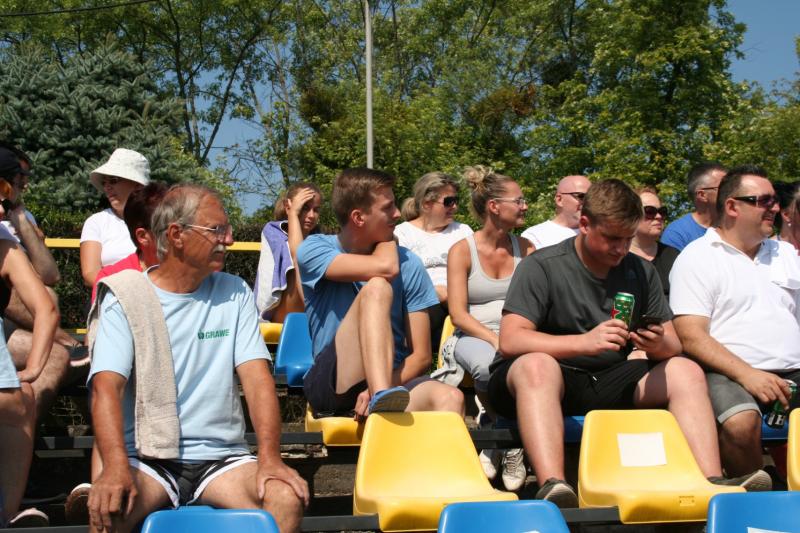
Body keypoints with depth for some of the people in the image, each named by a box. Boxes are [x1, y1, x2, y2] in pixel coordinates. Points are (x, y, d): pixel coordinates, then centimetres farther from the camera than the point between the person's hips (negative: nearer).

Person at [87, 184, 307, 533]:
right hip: (148, 458, -2)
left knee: (287, 498, -26)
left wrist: (270, 458, -17)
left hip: (221, 457, 3)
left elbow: (256, 377, -1)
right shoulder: (125, 299, 0)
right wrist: (117, 467, -30)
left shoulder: (234, 294, 9)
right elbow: (107, 387, -12)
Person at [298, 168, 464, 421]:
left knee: (450, 398, -33)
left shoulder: (408, 264, 6)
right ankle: (383, 398, -46)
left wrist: (379, 390, -18)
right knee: (377, 287, -27)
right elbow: (385, 267, -21)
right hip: (330, 384, -3)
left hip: (394, 381, 3)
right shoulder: (314, 249, -1)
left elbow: (420, 356, 1)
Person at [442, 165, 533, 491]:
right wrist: (495, 340, -20)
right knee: (489, 365, -40)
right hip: (474, 336, -2)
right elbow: (458, 314, -5)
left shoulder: (525, 249, 13)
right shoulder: (462, 250, 2)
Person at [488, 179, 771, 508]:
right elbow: (510, 340, -18)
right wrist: (584, 341, -31)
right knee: (537, 365, -38)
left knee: (687, 371, -13)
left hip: (610, 384, 5)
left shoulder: (641, 272, 11)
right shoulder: (541, 266, -6)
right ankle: (552, 487, -53)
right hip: (545, 381, -5)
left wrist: (660, 345, -18)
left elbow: (674, 345, 9)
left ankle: (711, 482, -25)